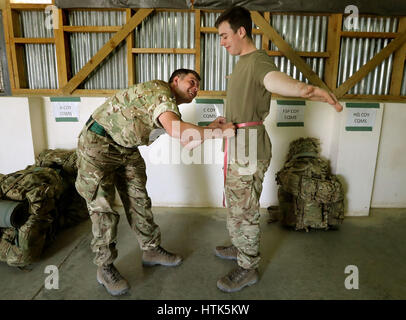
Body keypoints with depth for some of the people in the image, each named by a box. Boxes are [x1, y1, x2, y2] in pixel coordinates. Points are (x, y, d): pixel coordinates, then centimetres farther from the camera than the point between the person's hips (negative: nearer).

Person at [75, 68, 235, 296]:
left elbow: (186, 141, 8)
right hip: (98, 143, -9)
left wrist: (210, 128, -3)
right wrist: (218, 132, -34)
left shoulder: (171, 106, 8)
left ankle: (152, 250, 23)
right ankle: (105, 267, 11)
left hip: (126, 149, 9)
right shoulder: (160, 90, -23)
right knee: (102, 206, -4)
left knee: (139, 200, 9)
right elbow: (175, 130, -41)